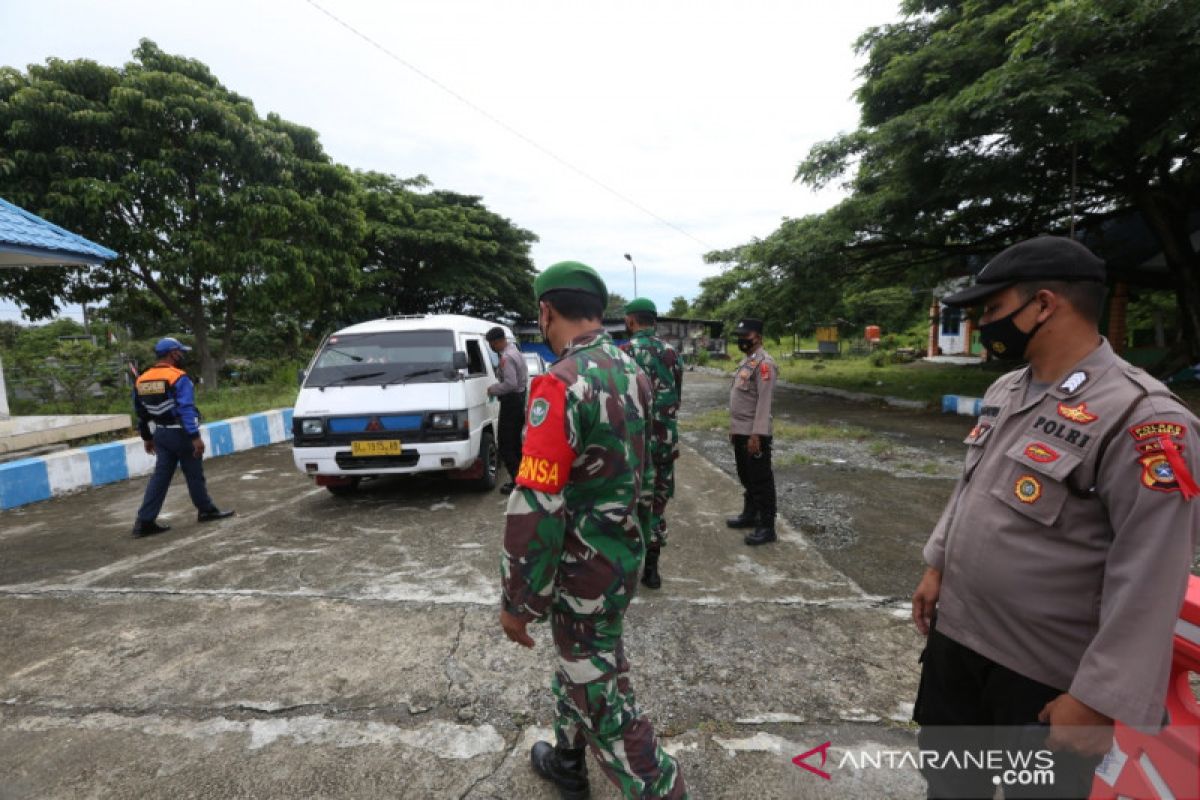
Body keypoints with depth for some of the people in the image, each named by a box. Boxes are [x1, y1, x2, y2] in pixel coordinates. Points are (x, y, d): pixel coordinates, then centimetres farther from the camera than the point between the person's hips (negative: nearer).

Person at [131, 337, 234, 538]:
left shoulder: (141, 380, 9)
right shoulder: (178, 378, -16)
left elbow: (141, 413, 16)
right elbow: (186, 409, -23)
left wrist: (147, 437, 25)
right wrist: (196, 437, -24)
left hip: (161, 434, 7)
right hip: (181, 433, -7)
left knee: (160, 476, 8)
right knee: (194, 474, 7)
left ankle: (145, 521, 5)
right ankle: (206, 510, 20)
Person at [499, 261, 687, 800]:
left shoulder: (561, 384, -25)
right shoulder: (631, 372, 3)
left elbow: (536, 508, -27)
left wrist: (517, 602, -16)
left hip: (585, 571, -9)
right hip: (625, 556, 9)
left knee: (603, 698, 9)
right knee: (578, 665, 27)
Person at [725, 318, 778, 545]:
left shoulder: (764, 363, -16)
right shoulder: (746, 361, 14)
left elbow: (764, 402, -22)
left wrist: (756, 435, -24)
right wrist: (733, 427, 19)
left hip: (754, 434, -9)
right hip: (740, 432, 10)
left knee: (761, 481, 0)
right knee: (746, 478, 20)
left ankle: (767, 527, 8)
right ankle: (749, 515, 34)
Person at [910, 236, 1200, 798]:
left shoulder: (1140, 417, -22)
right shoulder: (1003, 391, 3)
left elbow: (1149, 583, -23)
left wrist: (1097, 700, -20)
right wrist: (937, 565, 12)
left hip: (1045, 675, -7)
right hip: (955, 632, 7)